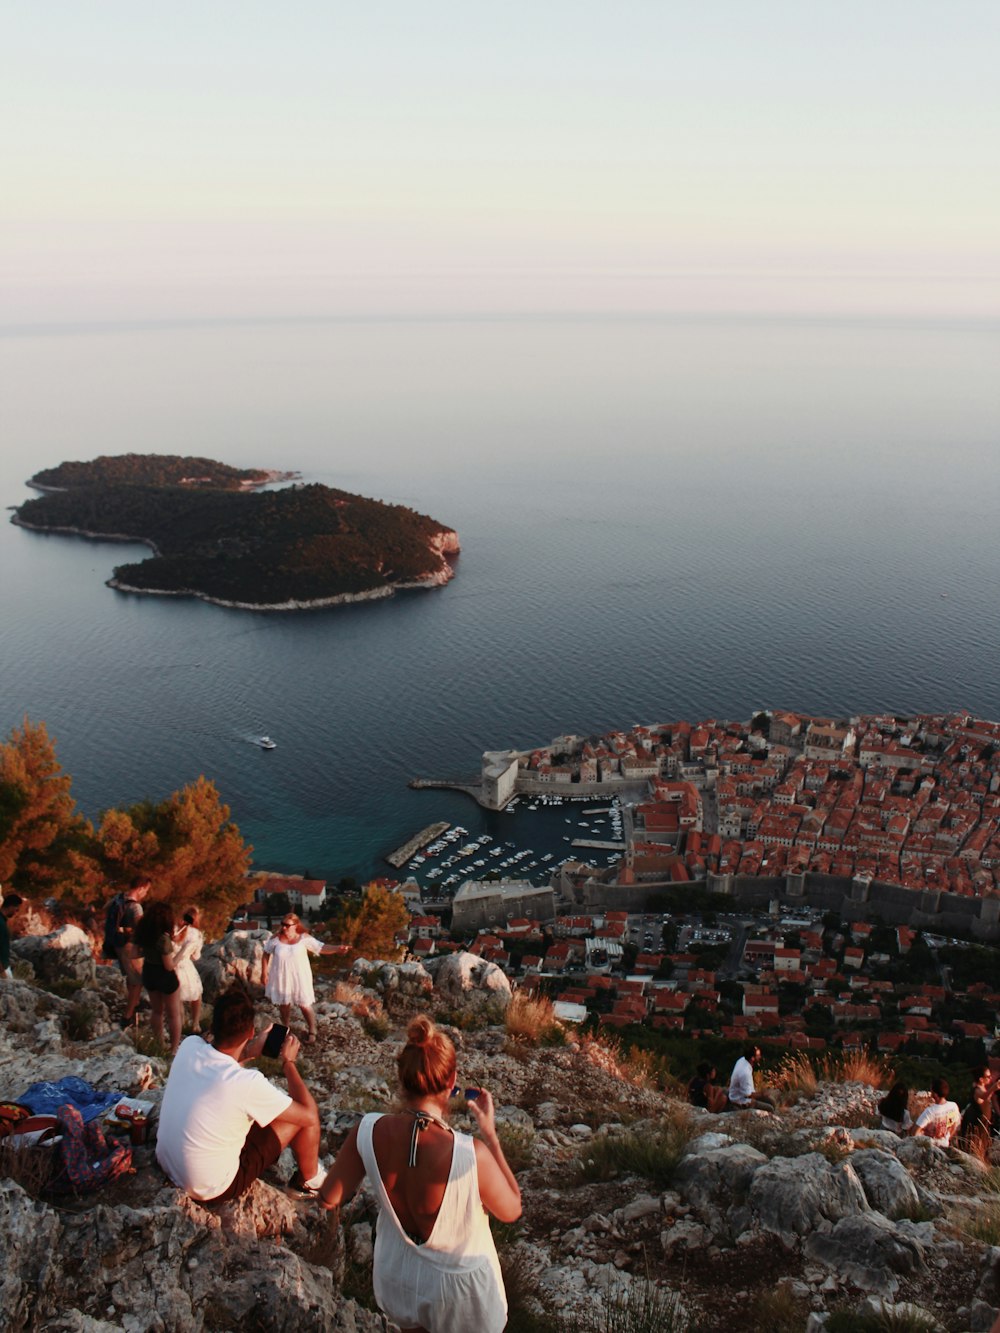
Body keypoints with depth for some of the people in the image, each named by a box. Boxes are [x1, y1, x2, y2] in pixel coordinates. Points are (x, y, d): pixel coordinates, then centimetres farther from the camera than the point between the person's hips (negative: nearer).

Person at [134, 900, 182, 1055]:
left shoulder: (143, 933, -10)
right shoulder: (163, 938, -31)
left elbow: (140, 951, 6)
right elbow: (169, 966, -25)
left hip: (148, 974, 7)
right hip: (165, 977, -7)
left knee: (156, 1011, 26)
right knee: (174, 1014, 12)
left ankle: (159, 1043, 38)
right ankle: (174, 1049, 20)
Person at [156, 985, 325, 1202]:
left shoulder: (189, 1045, -14)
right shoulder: (246, 1083, -32)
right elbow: (309, 1115, -17)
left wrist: (249, 1052, 7)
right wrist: (288, 1062, -8)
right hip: (211, 1189, -7)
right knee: (301, 1115, 1)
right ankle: (309, 1180, 27)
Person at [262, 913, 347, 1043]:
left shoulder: (304, 938, -16)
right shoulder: (275, 939, -13)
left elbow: (321, 948, -17)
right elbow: (266, 954, 1)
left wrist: (338, 948, -33)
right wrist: (265, 972, 2)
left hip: (299, 977, -2)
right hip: (281, 977, 2)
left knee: (305, 1005, 4)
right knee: (283, 1004, 18)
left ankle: (312, 1031, 25)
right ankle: (285, 1029, 41)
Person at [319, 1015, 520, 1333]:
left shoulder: (368, 1133, -24)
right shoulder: (471, 1155, -34)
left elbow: (329, 1198, -7)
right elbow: (511, 1210, -13)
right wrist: (490, 1134, -9)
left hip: (396, 1279, 3)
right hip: (458, 1288, -3)